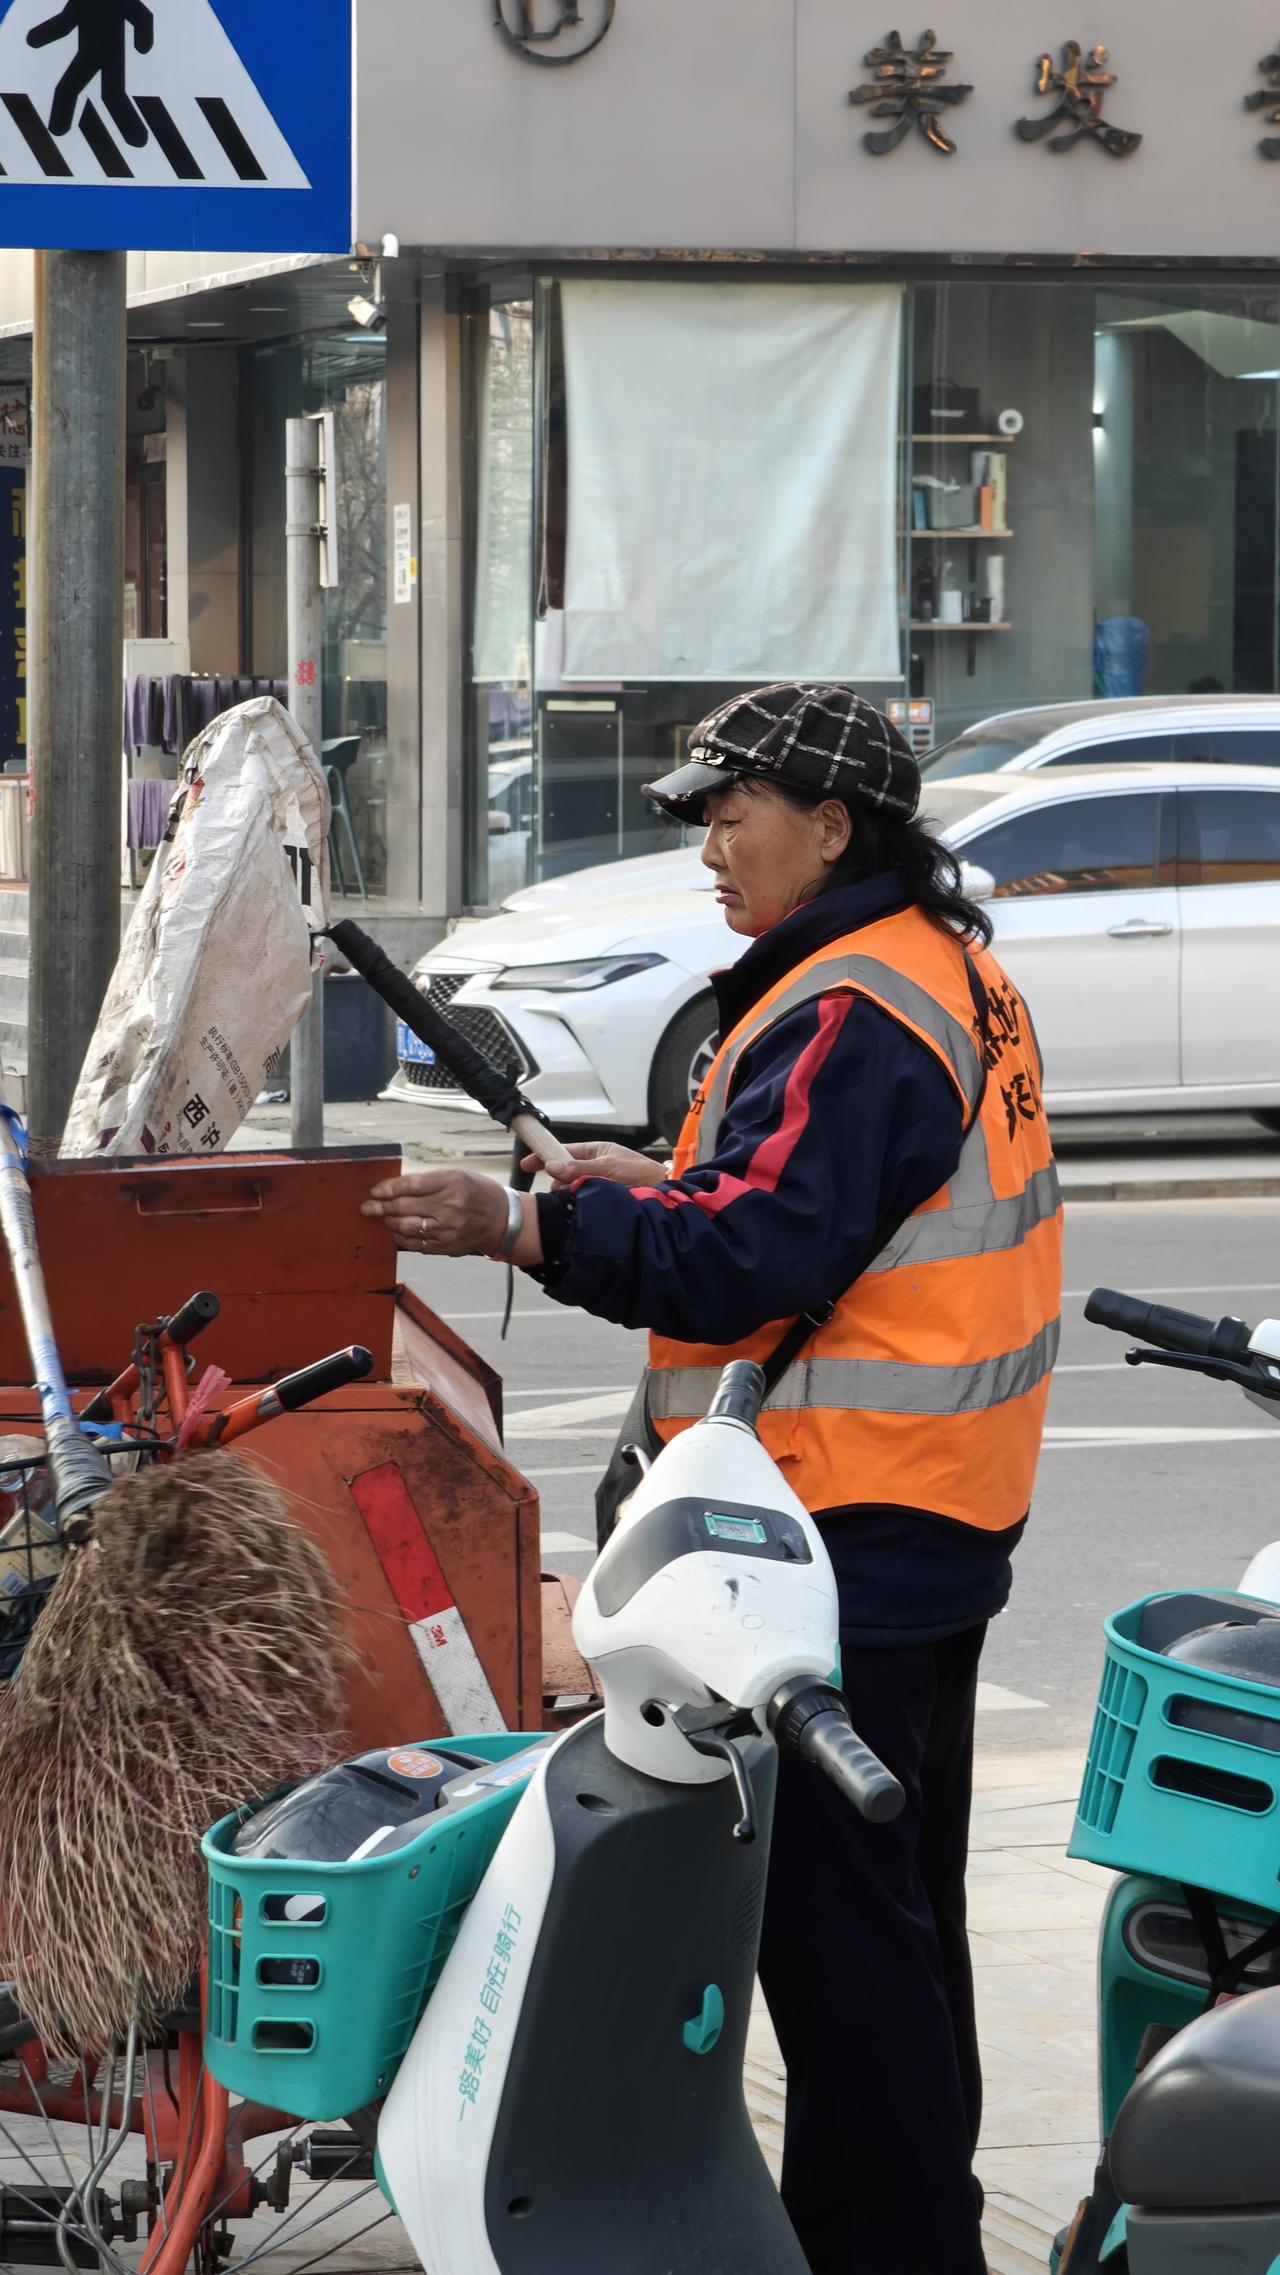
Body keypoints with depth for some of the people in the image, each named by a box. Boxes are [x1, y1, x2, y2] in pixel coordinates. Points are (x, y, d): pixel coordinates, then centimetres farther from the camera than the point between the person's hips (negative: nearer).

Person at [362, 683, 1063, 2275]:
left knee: (834, 1916, -6)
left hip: (842, 1544, -11)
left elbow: (750, 1264, -25)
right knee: (896, 1904, 19)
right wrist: (663, 1186, 12)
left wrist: (518, 1228, -26)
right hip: (931, 1533, 11)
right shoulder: (956, 976, 14)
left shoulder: (848, 1016, -18)